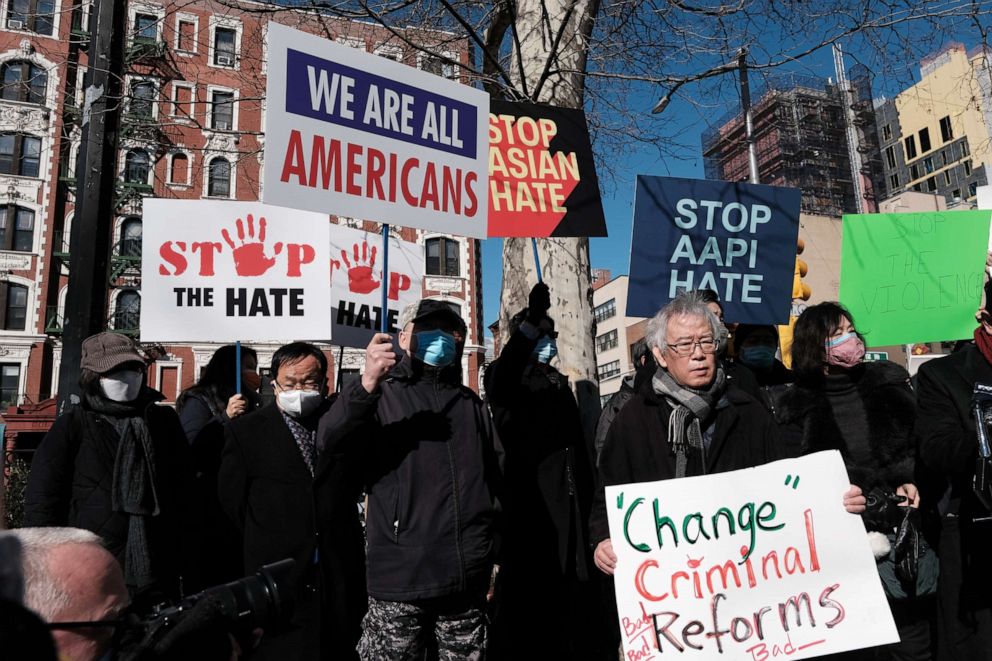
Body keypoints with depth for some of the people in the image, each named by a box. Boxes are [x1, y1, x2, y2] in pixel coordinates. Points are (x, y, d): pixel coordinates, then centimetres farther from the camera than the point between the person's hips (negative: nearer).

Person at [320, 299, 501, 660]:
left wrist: (496, 556, 13)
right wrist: (367, 384, -32)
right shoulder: (382, 395, 3)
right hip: (400, 578, -3)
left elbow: (496, 479, 17)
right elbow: (329, 440, -16)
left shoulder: (471, 404, 14)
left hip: (468, 579, 4)